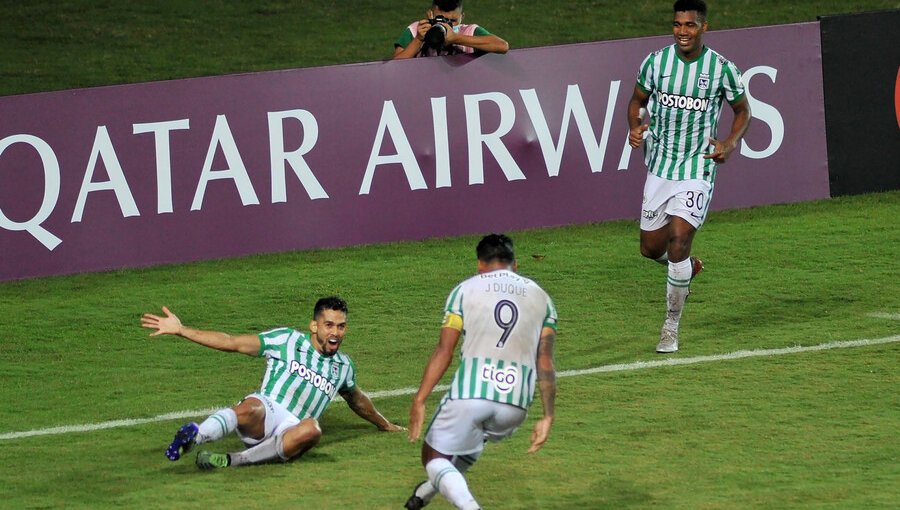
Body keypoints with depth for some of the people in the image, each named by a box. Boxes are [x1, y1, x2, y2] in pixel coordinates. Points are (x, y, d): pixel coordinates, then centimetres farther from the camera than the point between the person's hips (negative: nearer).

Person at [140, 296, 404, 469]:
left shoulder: (343, 366, 23)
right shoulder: (287, 340, 9)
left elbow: (358, 401, 45)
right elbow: (231, 342, 6)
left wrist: (385, 425, 57)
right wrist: (180, 330, -1)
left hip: (291, 431, 3)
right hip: (264, 416, -3)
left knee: (311, 430, -37)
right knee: (253, 406, -41)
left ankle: (233, 460, -36)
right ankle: (194, 437, -54)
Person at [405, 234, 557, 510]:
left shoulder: (465, 290, 8)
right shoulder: (541, 298, 16)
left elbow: (444, 352, 1)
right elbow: (545, 363, 8)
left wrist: (419, 401, 2)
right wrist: (547, 417, 8)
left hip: (469, 393, -4)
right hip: (515, 404, 4)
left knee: (434, 455, 10)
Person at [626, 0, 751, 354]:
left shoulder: (721, 69, -7)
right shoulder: (655, 62, -2)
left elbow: (742, 110, 8)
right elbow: (638, 100, 14)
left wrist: (731, 143, -9)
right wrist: (635, 127, -7)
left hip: (698, 169, -3)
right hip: (660, 166, 3)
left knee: (678, 238, -18)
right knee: (651, 248, 6)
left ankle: (671, 328, -5)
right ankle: (687, 267, 44)